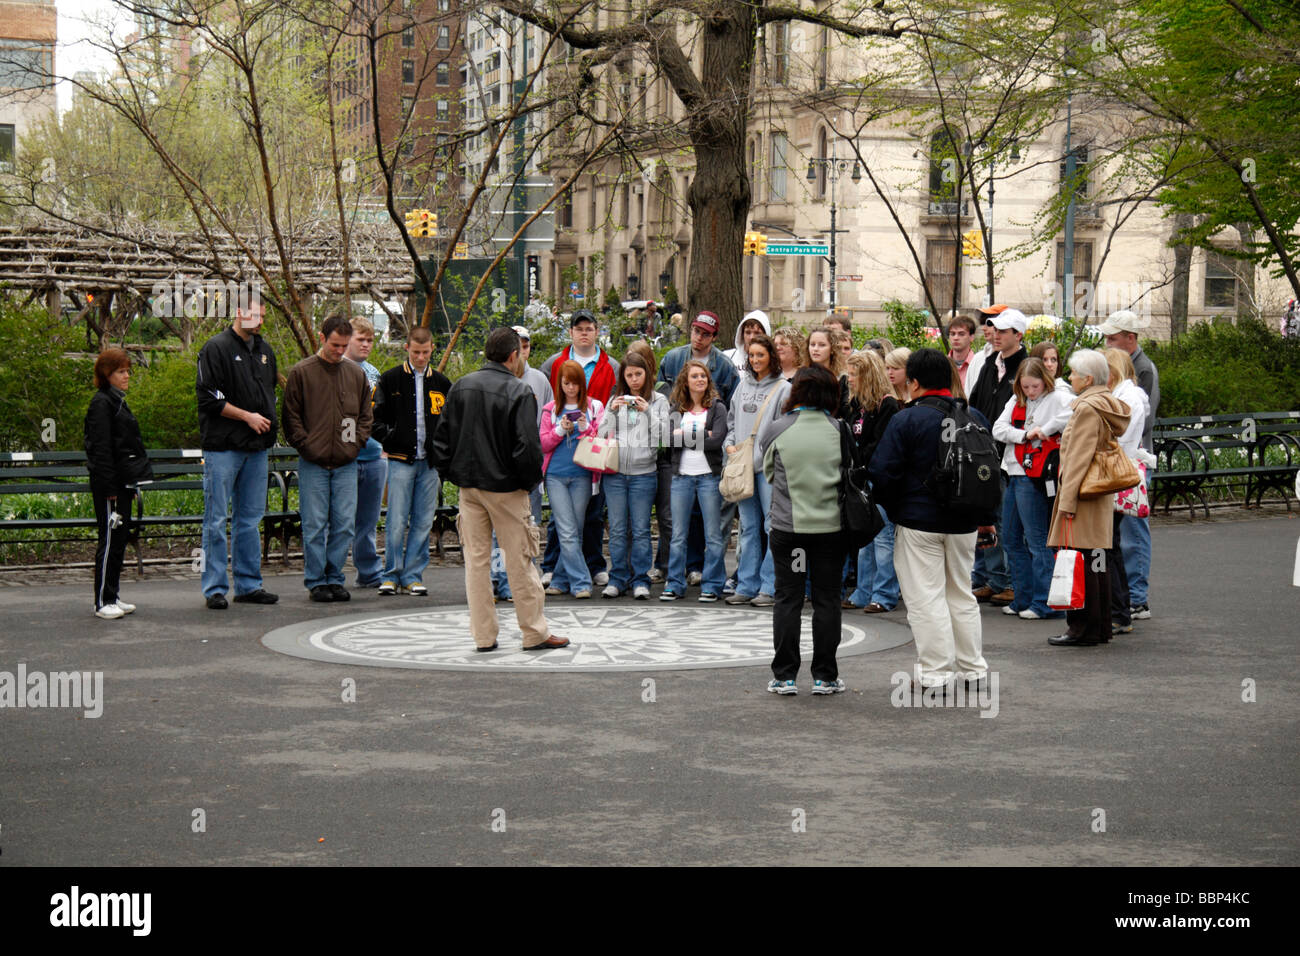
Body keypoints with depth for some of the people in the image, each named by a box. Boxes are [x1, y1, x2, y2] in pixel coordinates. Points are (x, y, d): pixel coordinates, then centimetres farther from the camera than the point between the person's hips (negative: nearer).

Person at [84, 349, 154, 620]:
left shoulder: (117, 401, 18)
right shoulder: (101, 403, -12)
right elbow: (101, 448, -17)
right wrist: (109, 488, -21)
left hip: (122, 483, 10)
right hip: (109, 485, -10)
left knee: (120, 538, 11)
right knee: (110, 538, -7)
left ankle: (112, 597, 18)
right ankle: (103, 602, -3)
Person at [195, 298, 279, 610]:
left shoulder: (264, 350, 15)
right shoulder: (216, 348, -7)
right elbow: (208, 397, -13)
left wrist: (269, 419, 7)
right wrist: (248, 417, -13)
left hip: (256, 447, 7)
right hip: (223, 446, -7)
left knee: (250, 519, 11)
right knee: (217, 520, -2)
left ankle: (249, 584, 17)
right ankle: (215, 588, 2)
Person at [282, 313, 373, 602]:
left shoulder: (356, 373, 10)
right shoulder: (301, 372, -1)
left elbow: (366, 414, 16)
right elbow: (291, 416, 0)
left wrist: (356, 442, 3)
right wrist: (305, 445, -8)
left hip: (346, 464, 3)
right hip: (313, 464, -3)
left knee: (344, 524, 3)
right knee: (315, 525, -1)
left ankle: (335, 578, 14)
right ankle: (316, 581, 7)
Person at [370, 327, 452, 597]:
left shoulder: (441, 382, 11)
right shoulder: (390, 379, 3)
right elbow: (376, 418, 4)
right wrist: (392, 438, -6)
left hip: (430, 462, 3)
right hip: (401, 460, -3)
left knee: (423, 523, 4)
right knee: (397, 522, -6)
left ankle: (413, 576, 11)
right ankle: (392, 576, 3)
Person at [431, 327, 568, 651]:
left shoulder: (460, 387, 4)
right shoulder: (519, 392, -13)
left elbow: (441, 437, 7)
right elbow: (527, 445, -17)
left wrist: (449, 474, 15)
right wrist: (531, 479, -1)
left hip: (468, 487, 5)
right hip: (506, 488, -5)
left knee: (476, 559, 9)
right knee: (519, 561, 3)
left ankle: (483, 636, 11)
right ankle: (535, 633, 10)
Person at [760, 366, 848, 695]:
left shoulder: (775, 430, -7)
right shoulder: (841, 431, -3)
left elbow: (769, 473, 7)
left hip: (788, 526, -1)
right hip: (832, 525, 1)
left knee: (788, 599, 6)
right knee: (827, 600, 8)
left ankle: (784, 676, 8)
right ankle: (825, 676, 11)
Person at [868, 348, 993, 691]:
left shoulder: (906, 420, -13)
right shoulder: (975, 418, 6)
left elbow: (882, 472, -15)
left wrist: (891, 508, 3)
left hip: (918, 521, -6)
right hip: (964, 523, 6)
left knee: (926, 597, 0)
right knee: (961, 594, 17)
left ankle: (936, 673, 1)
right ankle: (973, 669, 22)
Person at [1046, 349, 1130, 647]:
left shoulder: (1087, 408, -15)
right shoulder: (1110, 405, 14)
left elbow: (1079, 458, -18)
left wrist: (1067, 500, -17)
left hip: (1084, 496, -10)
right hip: (1103, 497, 10)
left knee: (1081, 563, -6)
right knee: (1097, 563, 13)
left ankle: (1083, 629, -3)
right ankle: (1101, 627, 18)